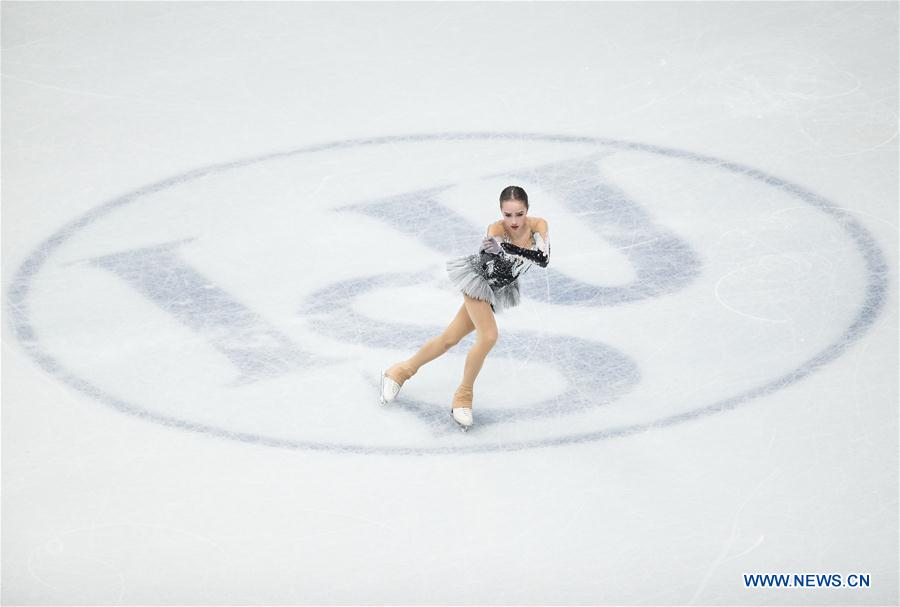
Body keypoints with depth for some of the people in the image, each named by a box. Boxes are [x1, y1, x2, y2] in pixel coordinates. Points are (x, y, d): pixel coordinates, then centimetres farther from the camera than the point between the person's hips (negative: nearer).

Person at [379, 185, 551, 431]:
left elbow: (544, 260, -36)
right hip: (478, 280, -5)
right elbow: (485, 257, -48)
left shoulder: (538, 226, -22)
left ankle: (400, 371, 30)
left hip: (497, 292, 5)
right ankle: (463, 395, -2)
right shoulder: (496, 229, -31)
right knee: (488, 336, -23)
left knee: (449, 339, 12)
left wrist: (507, 247, -49)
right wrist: (491, 248, -72)